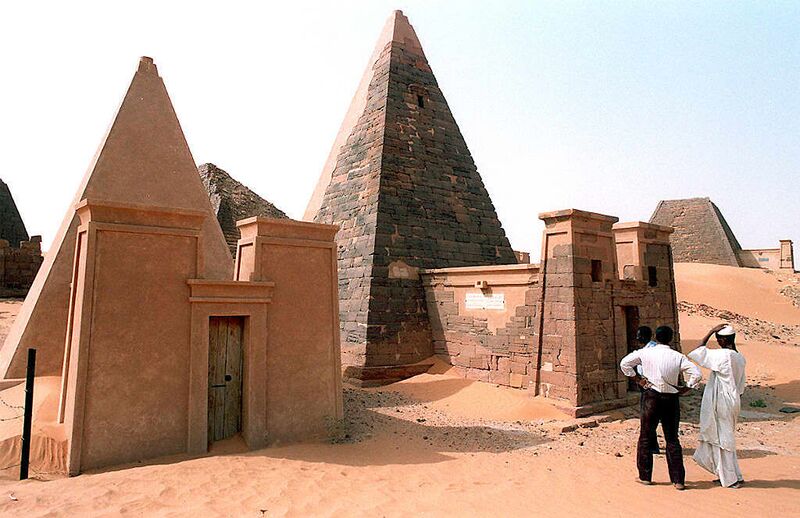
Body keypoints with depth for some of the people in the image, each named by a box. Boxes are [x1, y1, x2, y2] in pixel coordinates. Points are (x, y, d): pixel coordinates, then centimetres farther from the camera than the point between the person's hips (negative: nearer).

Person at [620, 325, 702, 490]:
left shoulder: (645, 353, -4)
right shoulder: (678, 357, -4)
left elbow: (624, 363, 1)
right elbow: (697, 374, -9)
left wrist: (637, 379, 8)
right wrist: (685, 389, 2)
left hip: (652, 397, -1)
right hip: (671, 398, 2)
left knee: (645, 437, 10)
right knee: (672, 439, 12)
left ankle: (645, 476, 17)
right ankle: (678, 480, 14)